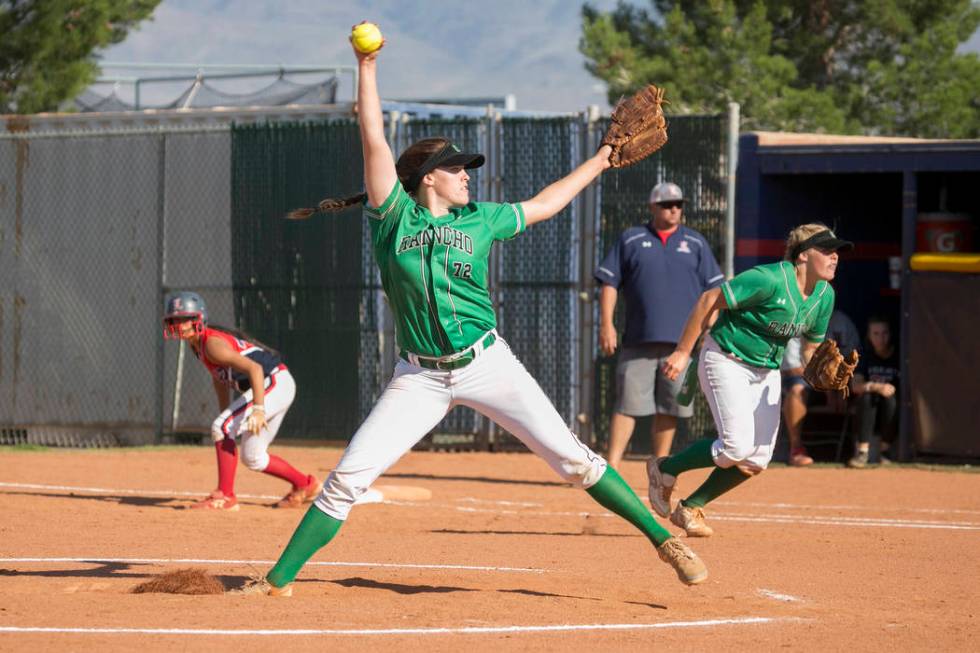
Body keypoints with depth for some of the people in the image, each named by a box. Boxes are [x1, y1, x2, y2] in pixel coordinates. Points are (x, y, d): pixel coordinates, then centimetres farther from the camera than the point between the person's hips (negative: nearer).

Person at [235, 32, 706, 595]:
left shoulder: (479, 221, 9)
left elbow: (542, 206, 24)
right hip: (420, 376, -2)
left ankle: (663, 539, 5)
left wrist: (598, 162, 29)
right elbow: (374, 141, -6)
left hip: (488, 363, 2)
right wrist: (367, 69, -10)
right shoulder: (394, 218, 0)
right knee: (348, 478, -8)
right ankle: (279, 580, 0)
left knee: (572, 458, -2)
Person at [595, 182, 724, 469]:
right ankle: (611, 468, -8)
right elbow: (609, 282, 6)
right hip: (639, 339, -2)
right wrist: (606, 324, -4)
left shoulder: (696, 243, 12)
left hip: (681, 340, 2)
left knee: (668, 408, 4)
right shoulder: (631, 239, 8)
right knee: (627, 403, -7)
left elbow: (711, 290, 11)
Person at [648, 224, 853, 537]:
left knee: (757, 460, 1)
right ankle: (666, 469, 5)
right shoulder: (770, 280, -26)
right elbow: (709, 300, -21)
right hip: (727, 361, -8)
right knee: (737, 447, -20)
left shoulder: (825, 296, -2)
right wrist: (683, 352, -19)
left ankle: (690, 508, 18)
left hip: (767, 371, 8)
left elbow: (810, 347, 11)